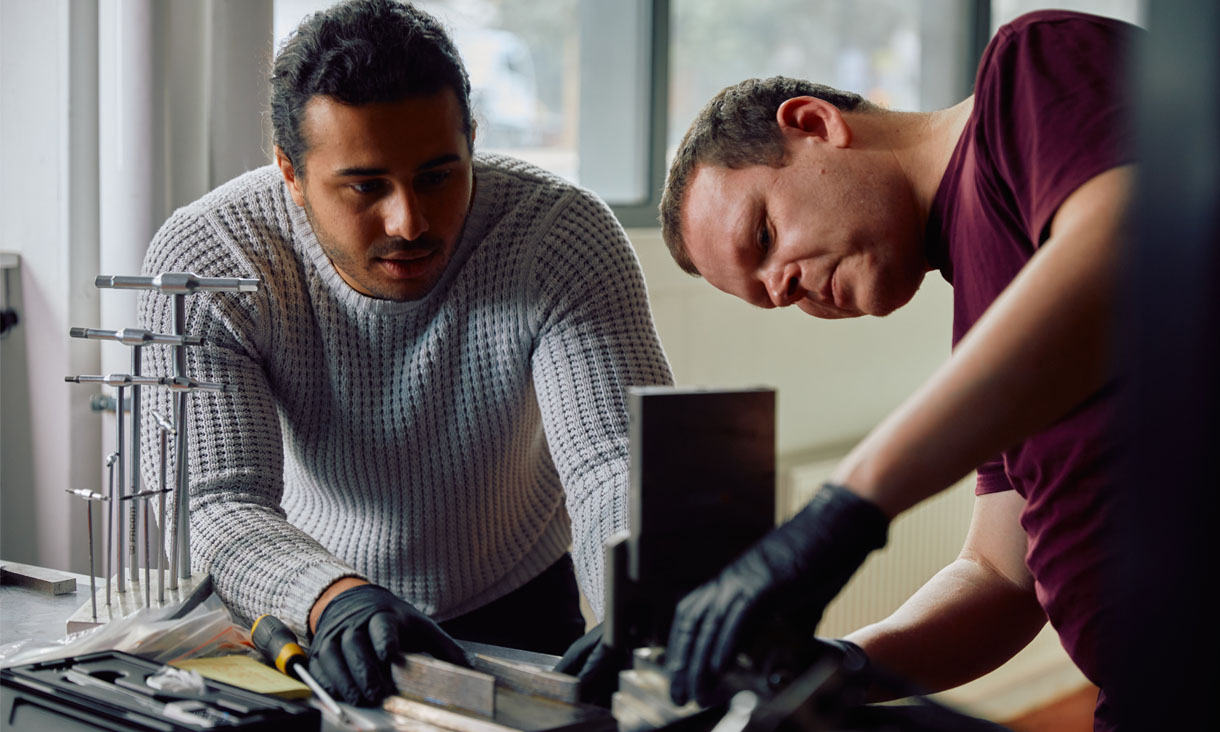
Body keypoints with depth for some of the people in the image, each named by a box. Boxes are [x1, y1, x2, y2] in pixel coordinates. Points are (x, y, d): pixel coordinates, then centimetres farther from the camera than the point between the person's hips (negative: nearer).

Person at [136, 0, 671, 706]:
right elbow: (213, 502, -25)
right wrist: (334, 598, -45)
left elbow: (616, 466, -27)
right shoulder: (202, 261, -19)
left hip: (517, 614, -2)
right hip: (305, 623, 3)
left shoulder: (566, 236, -20)